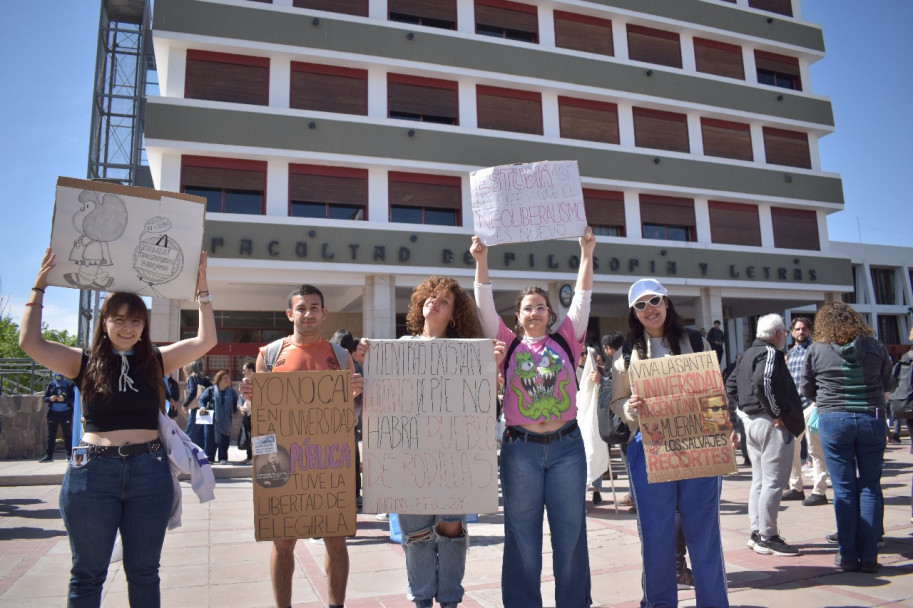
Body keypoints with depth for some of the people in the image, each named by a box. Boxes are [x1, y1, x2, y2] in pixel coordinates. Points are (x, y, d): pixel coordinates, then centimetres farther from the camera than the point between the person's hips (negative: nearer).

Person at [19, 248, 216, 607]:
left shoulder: (156, 362, 6)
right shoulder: (85, 364, 3)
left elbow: (206, 340, 0)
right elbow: (31, 342, -9)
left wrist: (202, 288, -3)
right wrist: (39, 287, -6)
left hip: (149, 472, 1)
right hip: (92, 473, -1)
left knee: (144, 572, 13)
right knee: (87, 574, 11)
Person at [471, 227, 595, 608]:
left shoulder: (565, 341, 8)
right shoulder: (509, 344, 5)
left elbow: (582, 298, 2)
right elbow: (485, 304, -2)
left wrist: (586, 254, -4)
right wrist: (482, 261, -11)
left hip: (566, 446, 1)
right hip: (521, 448, -1)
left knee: (570, 535, 9)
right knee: (523, 538, 8)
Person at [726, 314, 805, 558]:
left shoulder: (748, 354, 16)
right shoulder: (770, 353, -13)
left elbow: (731, 385, 21)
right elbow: (763, 383, -30)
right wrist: (777, 413, -21)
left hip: (751, 421, 10)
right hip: (772, 424, -10)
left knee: (759, 480, 16)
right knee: (773, 482, -3)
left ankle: (756, 532, 22)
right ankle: (768, 536, 3)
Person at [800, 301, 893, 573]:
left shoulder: (816, 350, -3)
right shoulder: (876, 347, 1)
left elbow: (807, 390, 6)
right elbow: (886, 383, 14)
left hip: (833, 421, -1)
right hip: (872, 419, 1)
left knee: (844, 488, 5)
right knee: (870, 487, 8)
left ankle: (848, 555, 10)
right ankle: (869, 556, 11)